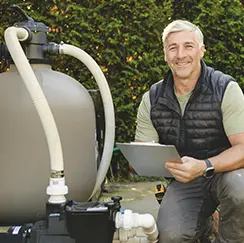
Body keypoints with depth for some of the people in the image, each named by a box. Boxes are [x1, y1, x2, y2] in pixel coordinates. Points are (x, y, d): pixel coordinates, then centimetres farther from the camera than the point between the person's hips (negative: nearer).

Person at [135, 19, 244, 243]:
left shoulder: (226, 89, -12)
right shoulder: (152, 100, -1)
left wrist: (204, 166, -34)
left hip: (225, 170, -1)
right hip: (184, 181, 2)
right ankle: (203, 223, 11)